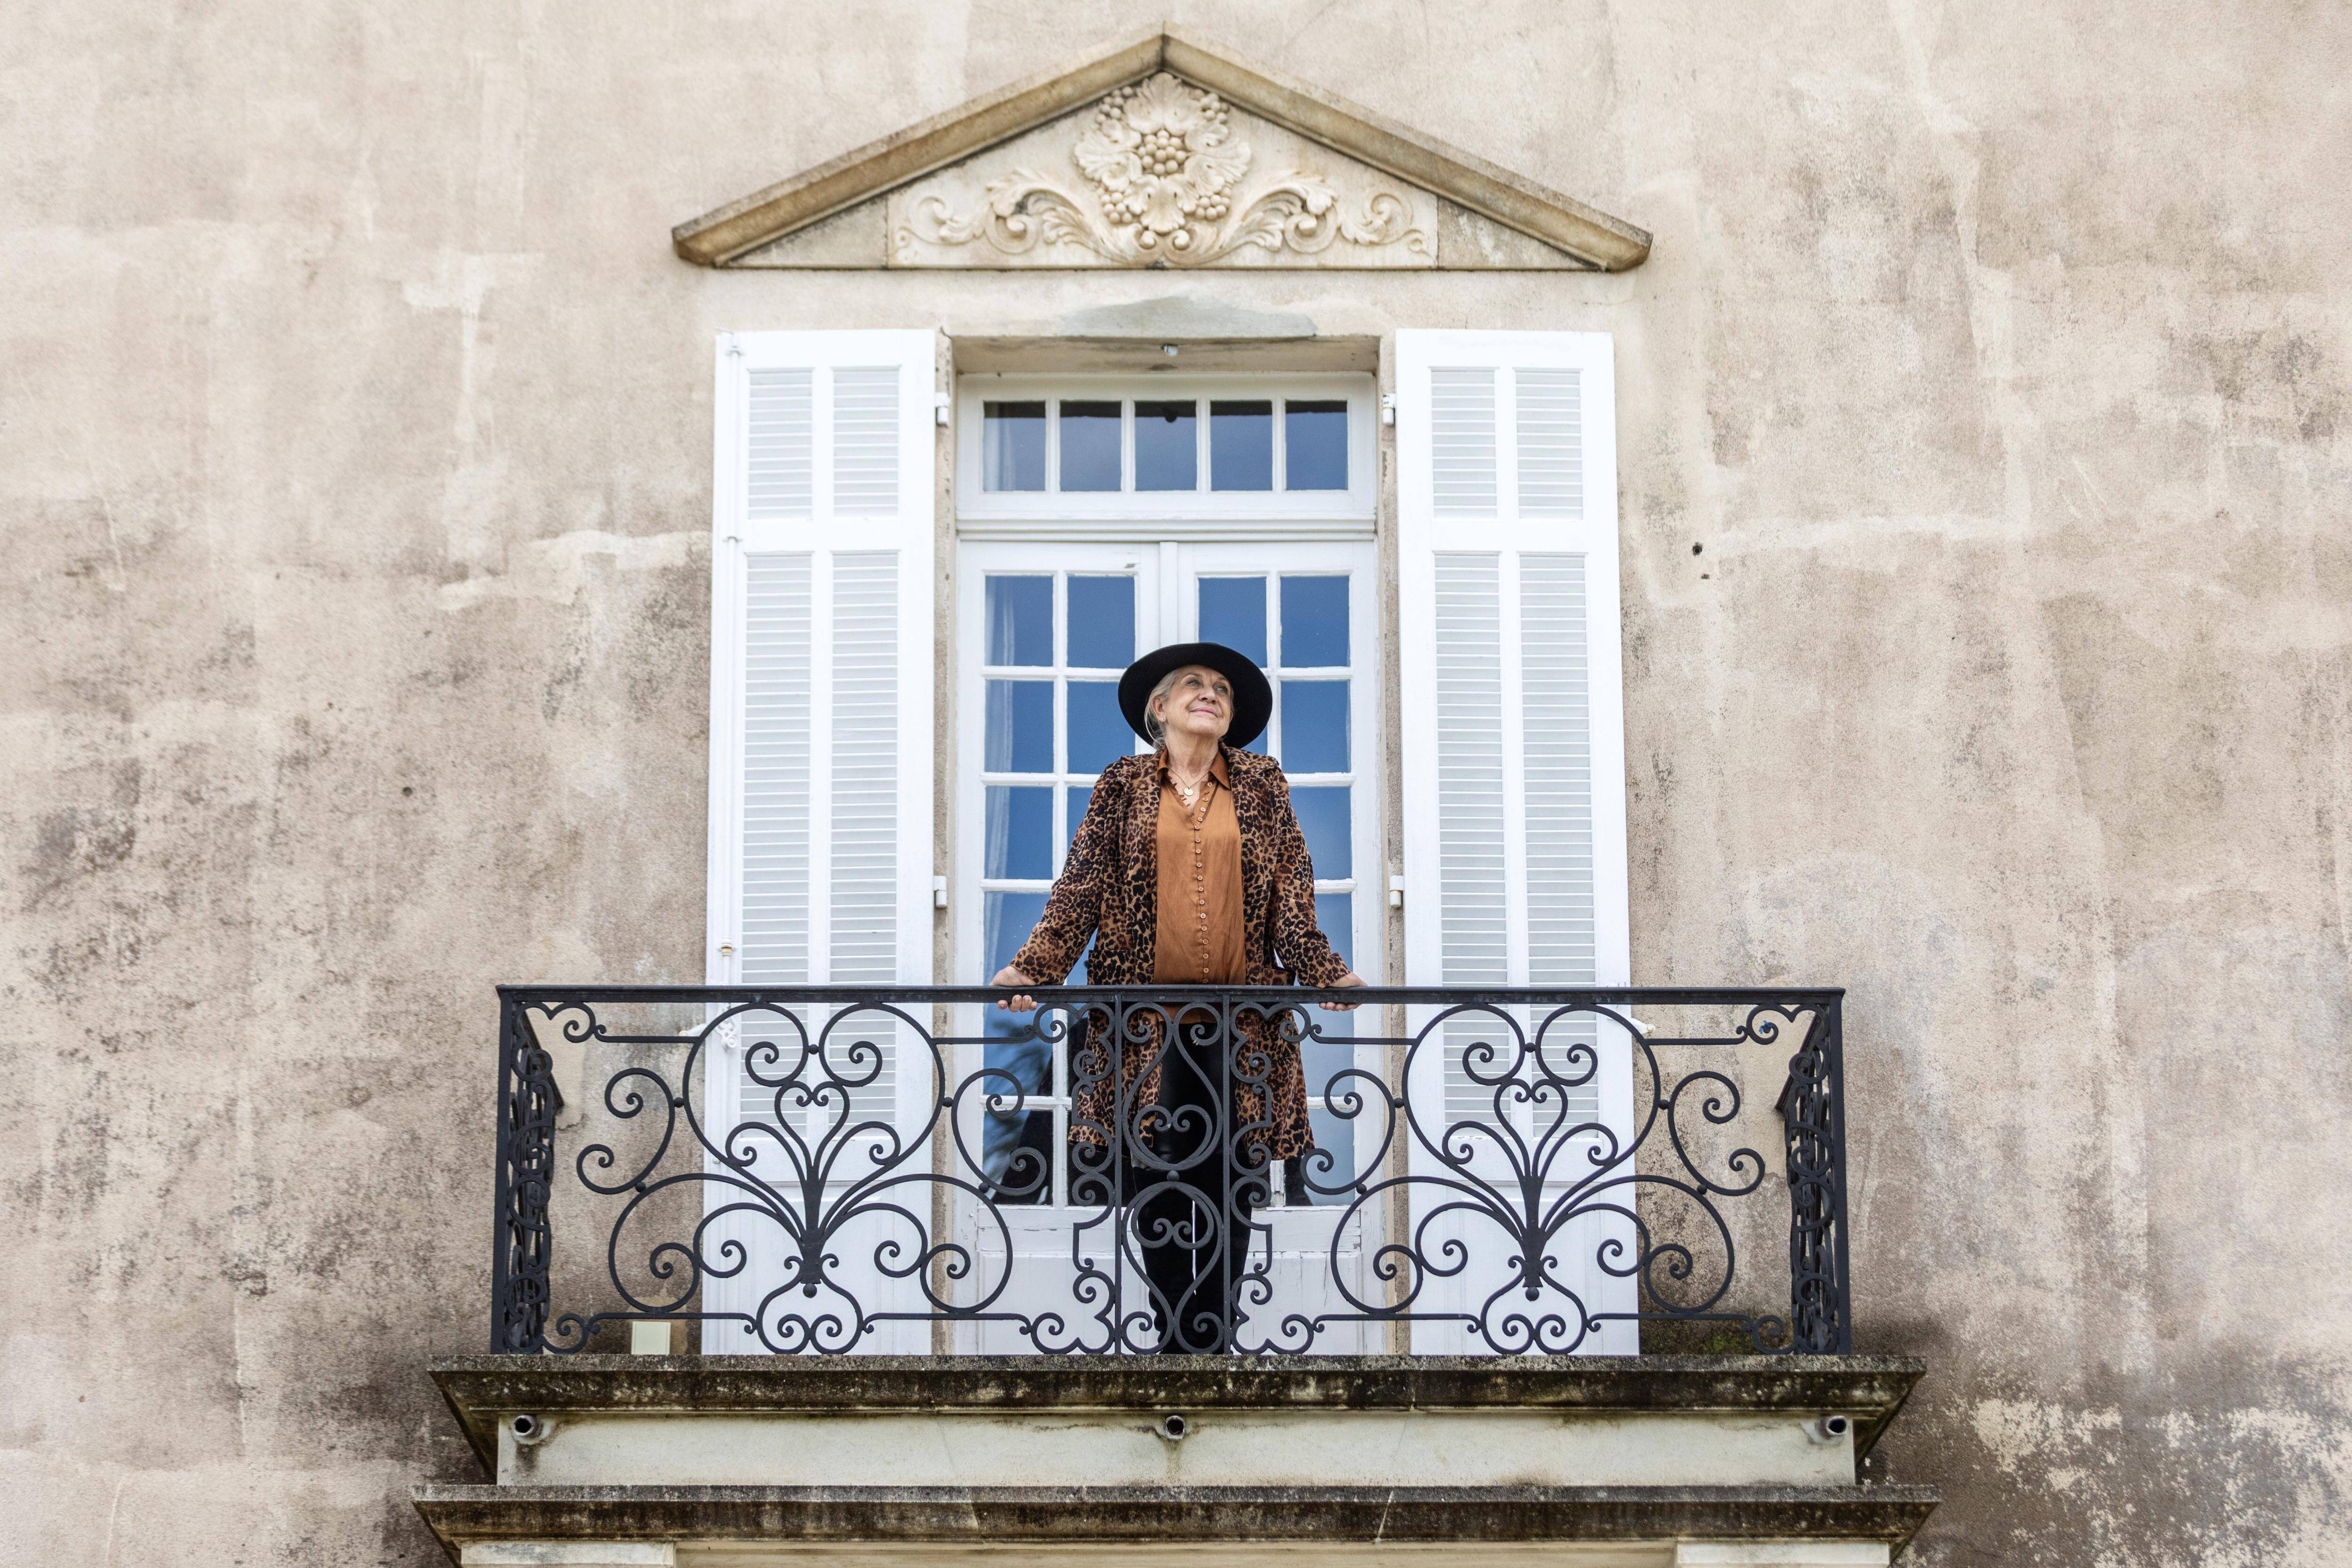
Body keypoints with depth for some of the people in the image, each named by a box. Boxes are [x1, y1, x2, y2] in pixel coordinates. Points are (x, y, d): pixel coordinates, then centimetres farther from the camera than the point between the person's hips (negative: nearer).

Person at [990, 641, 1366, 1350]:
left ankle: (1215, 1333, 7)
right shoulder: (1123, 786, 8)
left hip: (1241, 1024, 1)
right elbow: (1080, 889, 2)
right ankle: (1174, 1333, 9)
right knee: (1151, 1175, -1)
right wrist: (1030, 970, -10)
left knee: (1232, 1182, 0)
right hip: (1144, 1022, -1)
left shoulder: (1262, 785, 11)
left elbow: (1293, 895, 7)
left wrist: (1328, 973, -6)